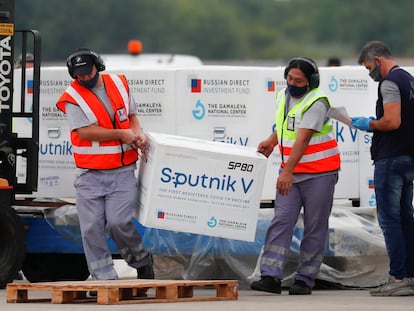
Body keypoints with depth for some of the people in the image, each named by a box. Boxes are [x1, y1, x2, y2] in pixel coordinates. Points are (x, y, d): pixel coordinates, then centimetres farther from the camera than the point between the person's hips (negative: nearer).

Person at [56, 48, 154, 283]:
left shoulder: (119, 84, 7)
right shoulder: (72, 98, -7)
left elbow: (131, 114, 21)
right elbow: (85, 131, -16)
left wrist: (138, 133, 1)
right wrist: (122, 134, -15)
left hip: (122, 171, 1)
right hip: (90, 174, -1)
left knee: (119, 222, -12)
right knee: (92, 228, -4)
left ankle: (142, 261, 13)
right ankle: (105, 278, 6)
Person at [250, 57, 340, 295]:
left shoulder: (317, 103, -18)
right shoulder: (284, 96, 8)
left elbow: (303, 139, -27)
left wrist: (287, 171, -34)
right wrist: (272, 141, 10)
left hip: (319, 173, -7)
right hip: (291, 172, 7)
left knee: (315, 228, 1)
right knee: (281, 222, -5)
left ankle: (305, 280, 7)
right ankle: (271, 277, -12)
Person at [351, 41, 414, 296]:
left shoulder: (389, 82, -14)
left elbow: (392, 121, -24)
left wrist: (369, 124, -7)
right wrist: (374, 125, 18)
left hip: (390, 159, -10)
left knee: (389, 219, -7)